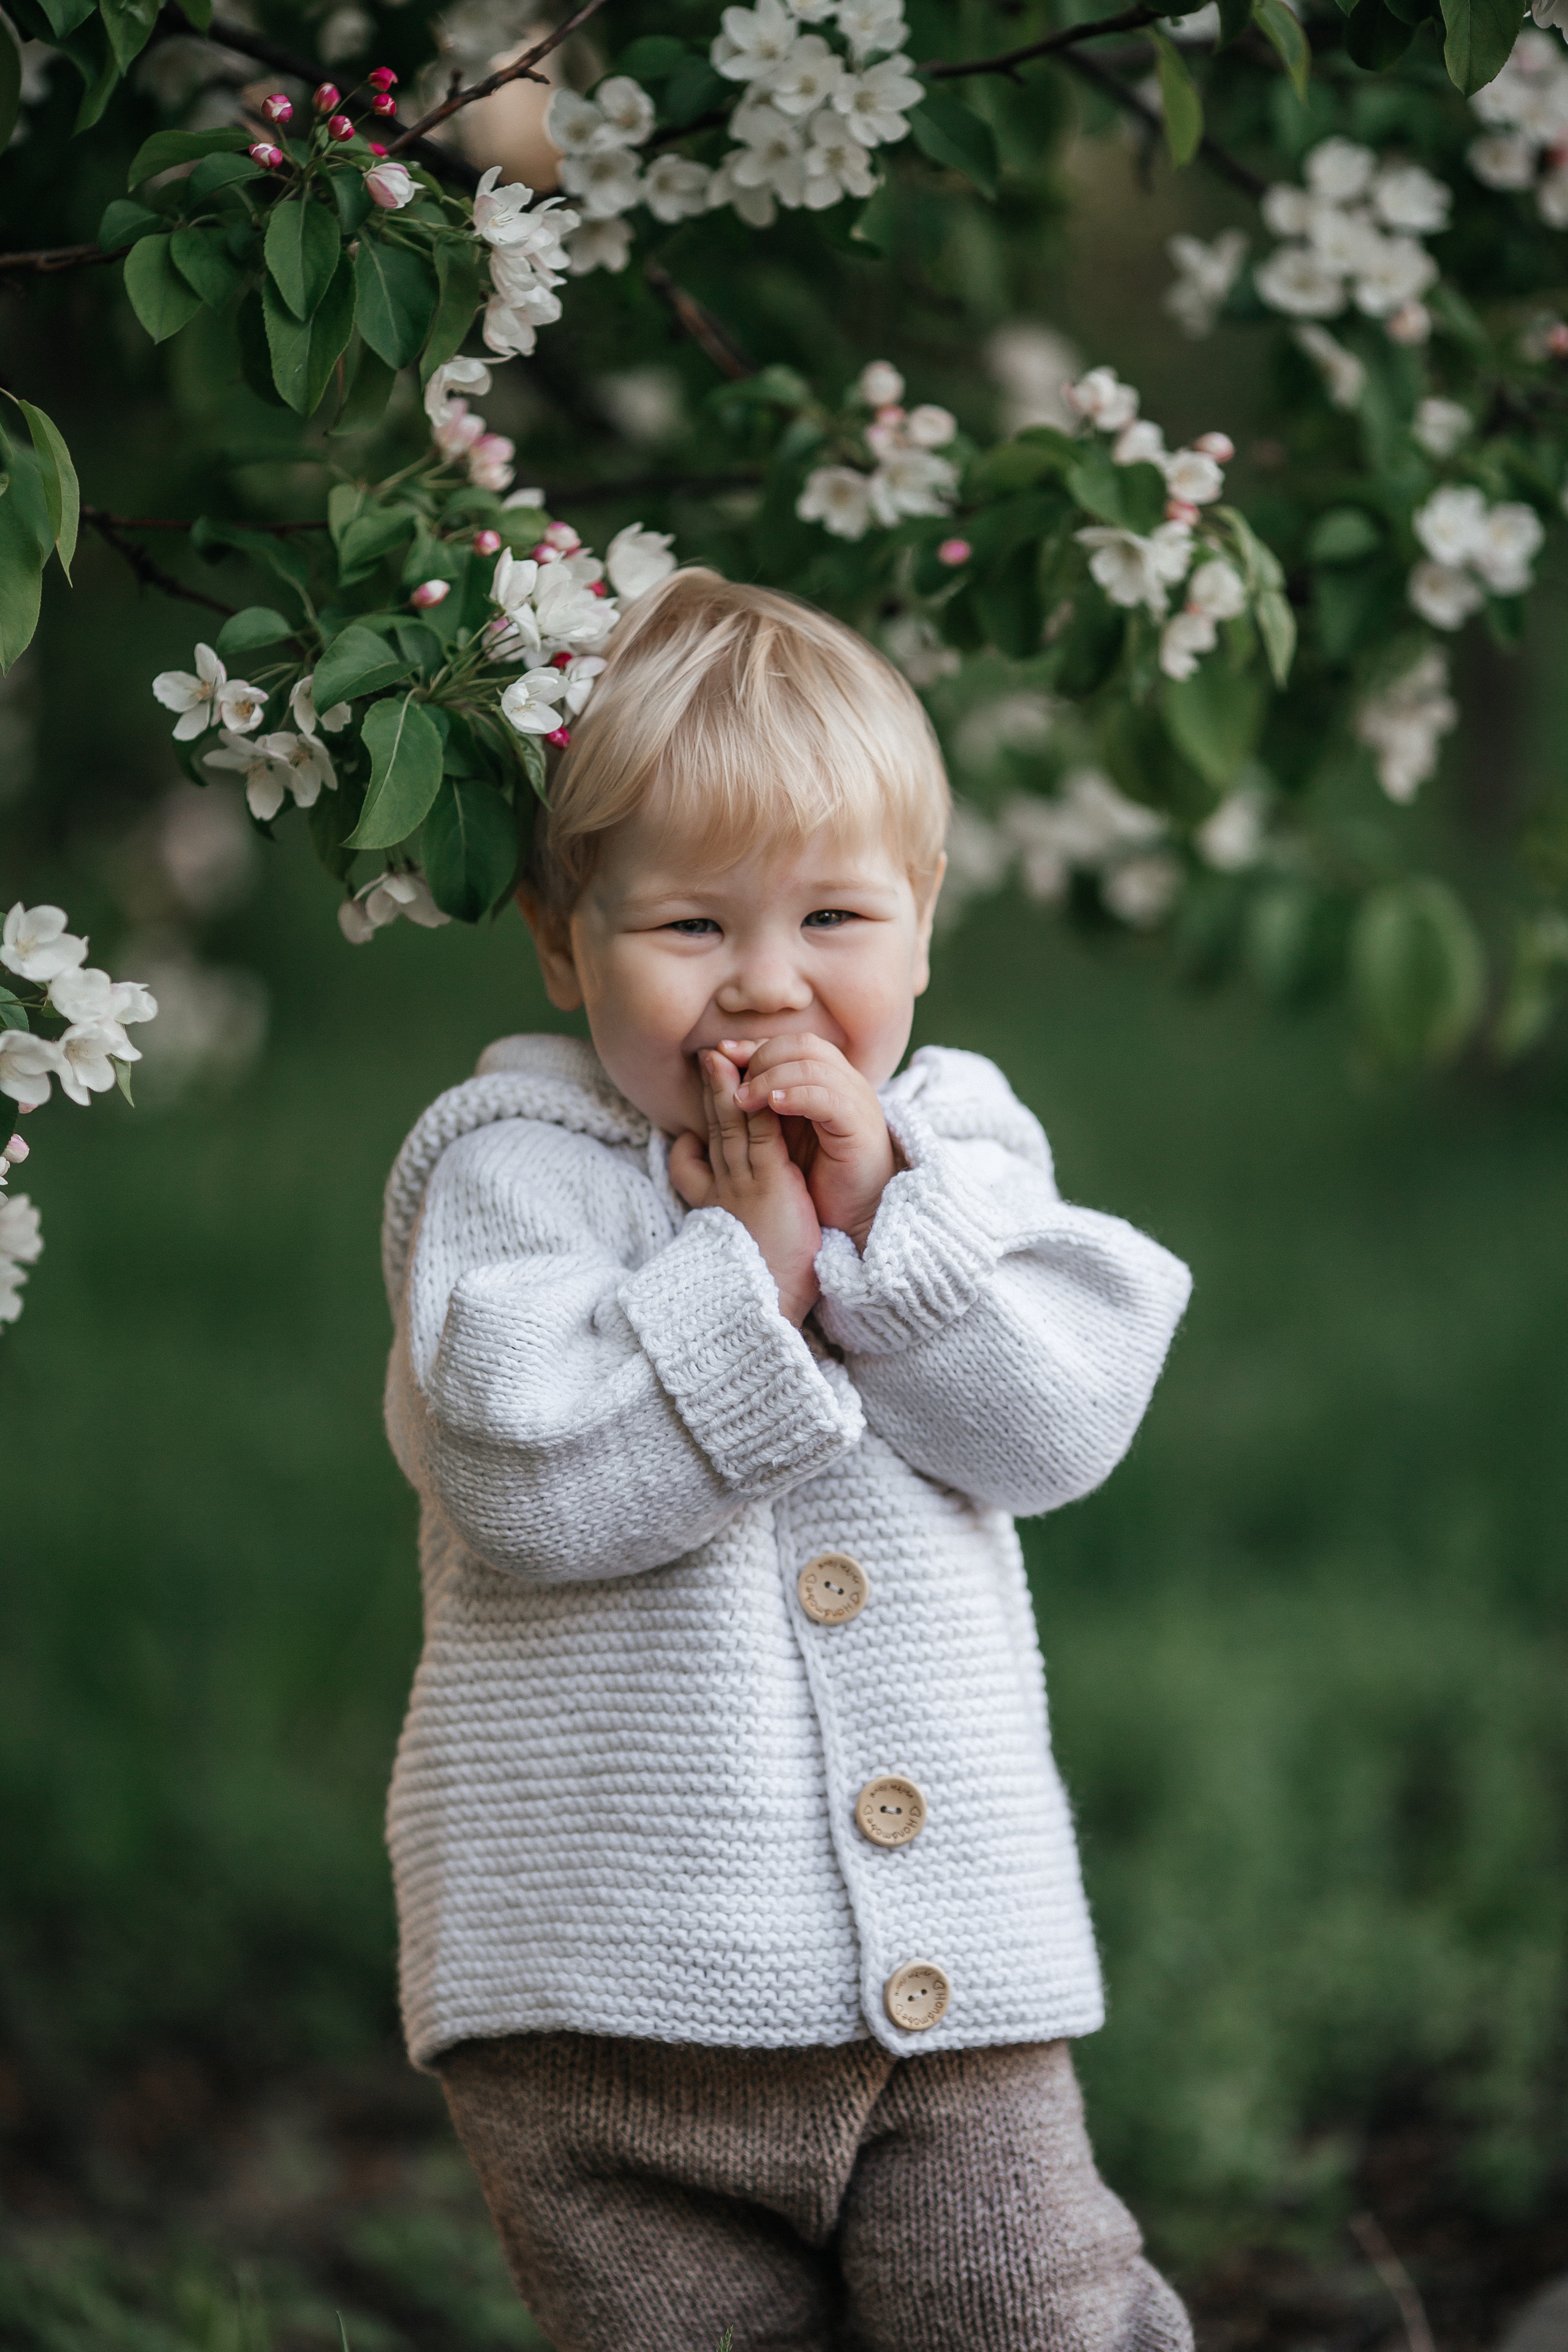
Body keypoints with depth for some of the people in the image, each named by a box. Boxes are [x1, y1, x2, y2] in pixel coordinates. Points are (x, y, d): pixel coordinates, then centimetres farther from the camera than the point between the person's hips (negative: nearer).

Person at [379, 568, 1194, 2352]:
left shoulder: (955, 1144, 10)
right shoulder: (513, 1168, -3)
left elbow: (1064, 1422, -4)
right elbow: (531, 1484, -17)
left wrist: (886, 1219, -12)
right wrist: (746, 1267, -17)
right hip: (613, 2004, -3)